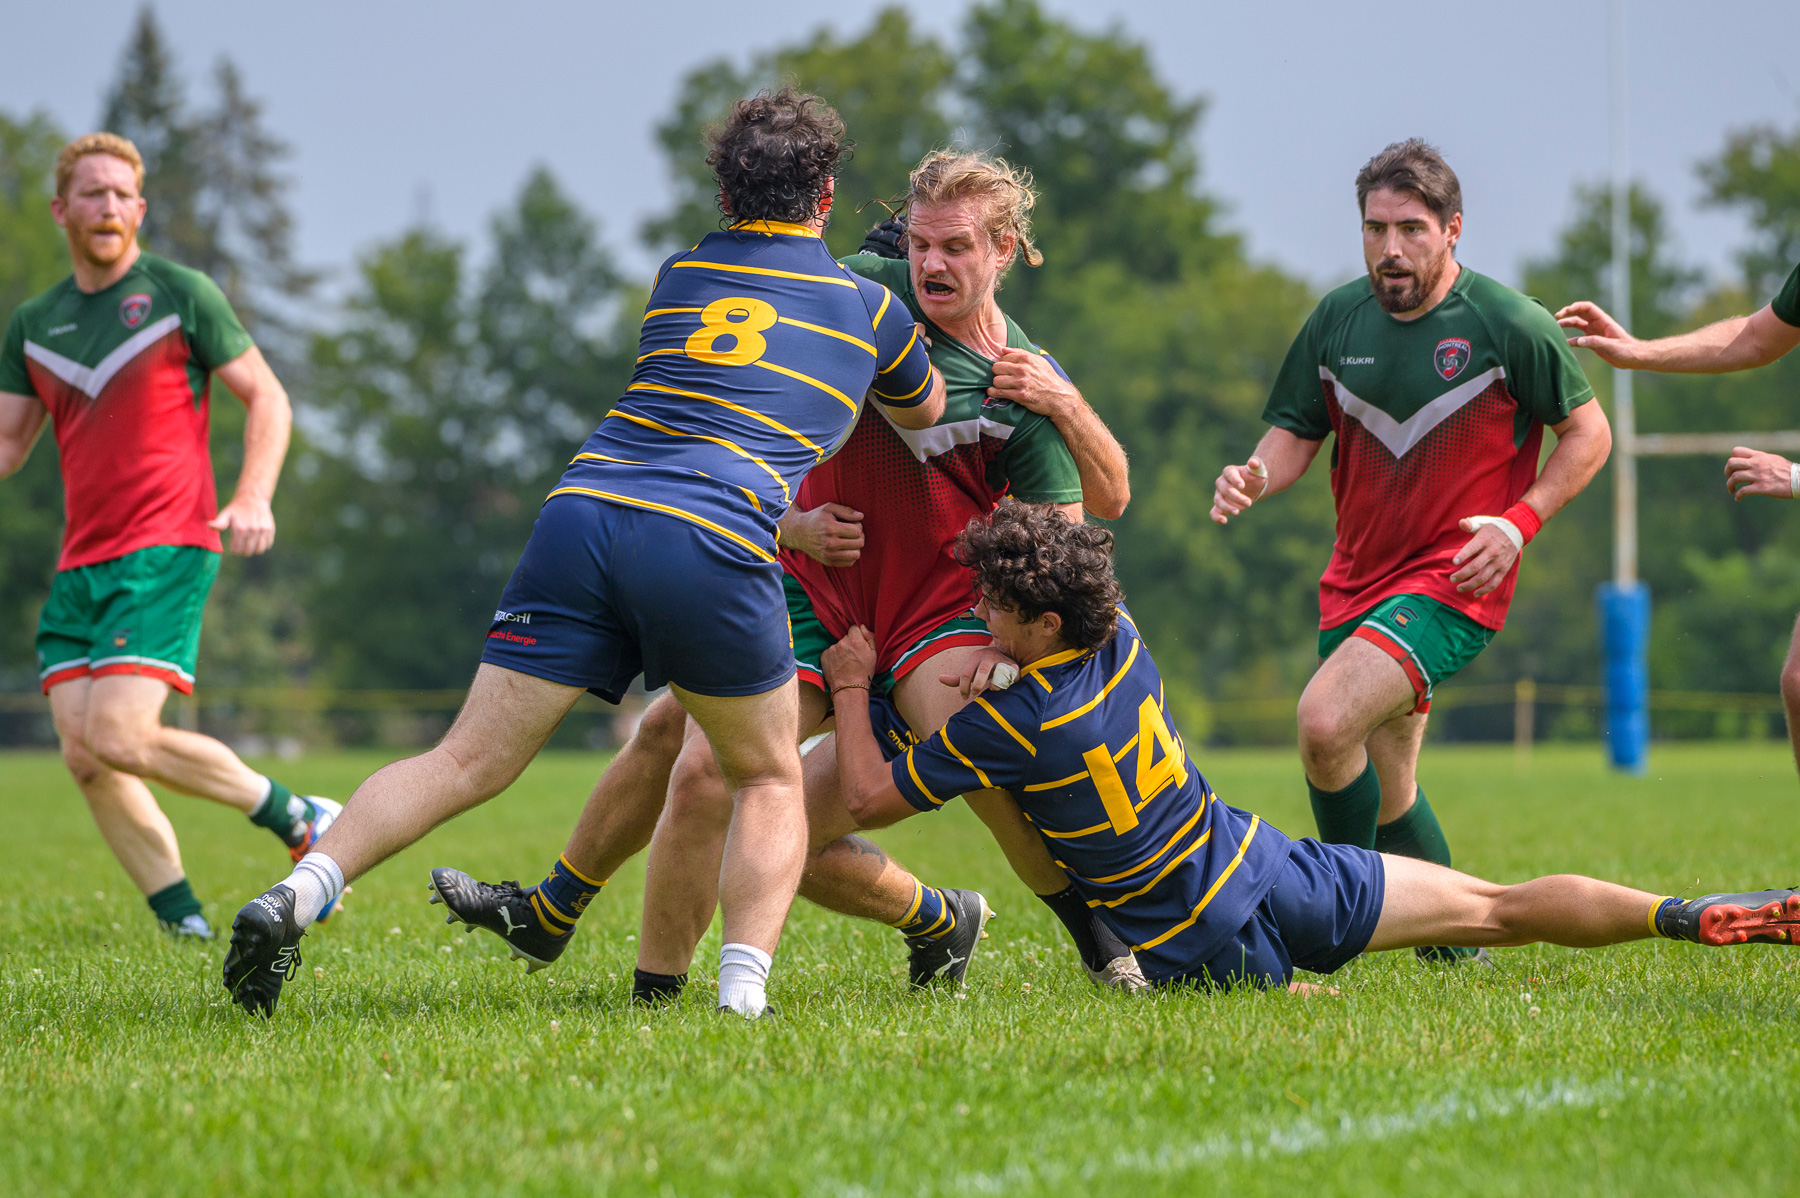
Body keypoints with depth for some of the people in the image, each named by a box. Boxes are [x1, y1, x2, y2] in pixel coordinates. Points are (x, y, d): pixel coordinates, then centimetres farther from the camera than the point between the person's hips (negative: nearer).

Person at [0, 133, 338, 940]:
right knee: (83, 757, -5)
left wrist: (253, 497, -13)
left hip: (165, 550, -6)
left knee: (118, 736, -20)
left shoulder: (180, 295, 0)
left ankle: (296, 819, -3)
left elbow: (266, 397, 2)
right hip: (79, 565, 6)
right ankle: (184, 922, 3)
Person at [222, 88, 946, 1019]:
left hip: (583, 514, 3)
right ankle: (742, 992, -1)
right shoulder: (871, 309, 19)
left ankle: (298, 892, -15)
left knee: (470, 761, 2)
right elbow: (925, 411, 39)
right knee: (770, 783, 17)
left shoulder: (678, 275, 26)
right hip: (715, 546, -3)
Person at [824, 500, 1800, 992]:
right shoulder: (1120, 638, -2)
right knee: (1498, 909, 10)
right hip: (1268, 867, 6)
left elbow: (870, 799, -7)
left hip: (1200, 950, -5)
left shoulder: (1006, 725, -19)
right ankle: (1697, 915, 2)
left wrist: (852, 686, 4)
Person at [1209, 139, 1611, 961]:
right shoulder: (1338, 319, 3)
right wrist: (1256, 476, -11)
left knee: (1325, 721, -26)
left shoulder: (1508, 324, -10)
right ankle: (1455, 948, 32)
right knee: (1386, 796, 13)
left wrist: (1517, 523, -14)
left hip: (1454, 585, -6)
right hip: (1358, 579, 6)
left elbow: (1589, 433, -1)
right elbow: (1297, 431, 12)